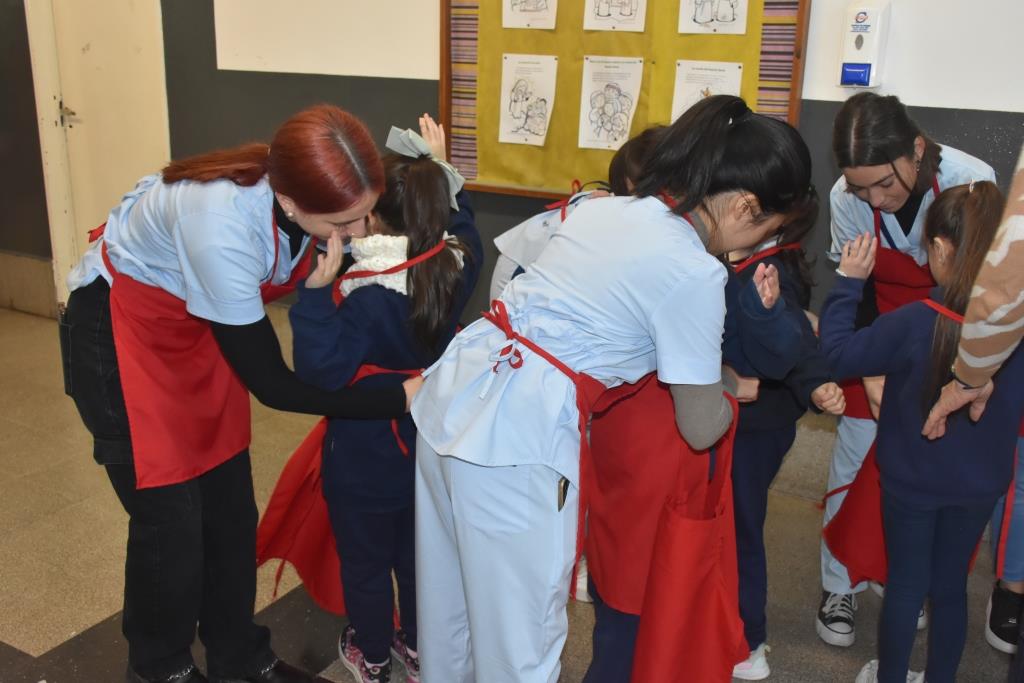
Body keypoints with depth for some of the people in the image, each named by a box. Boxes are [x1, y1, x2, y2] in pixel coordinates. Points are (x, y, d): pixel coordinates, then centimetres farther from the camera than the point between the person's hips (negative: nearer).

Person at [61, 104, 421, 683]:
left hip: (203, 328, 6)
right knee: (171, 520, 0)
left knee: (231, 509, 9)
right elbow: (271, 384, -30)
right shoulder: (221, 226, -40)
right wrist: (401, 399, -27)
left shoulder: (305, 185, -23)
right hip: (123, 334, -5)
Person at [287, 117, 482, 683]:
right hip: (428, 445, 6)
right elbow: (459, 224, 12)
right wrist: (441, 171, 12)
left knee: (364, 560, 18)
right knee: (417, 551, 25)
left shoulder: (368, 297, -32)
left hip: (366, 461, -6)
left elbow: (321, 370, -35)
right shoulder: (456, 265, -11)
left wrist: (317, 288, -41)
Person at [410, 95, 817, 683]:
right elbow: (701, 428, -2)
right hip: (516, 436, -9)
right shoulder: (696, 275, -11)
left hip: (453, 391, 9)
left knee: (450, 604, 27)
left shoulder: (604, 208, 12)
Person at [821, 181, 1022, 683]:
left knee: (906, 582, 15)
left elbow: (837, 356, -16)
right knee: (951, 584, 19)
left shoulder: (914, 323, -27)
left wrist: (848, 283, -11)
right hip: (979, 484, 3)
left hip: (913, 480, -3)